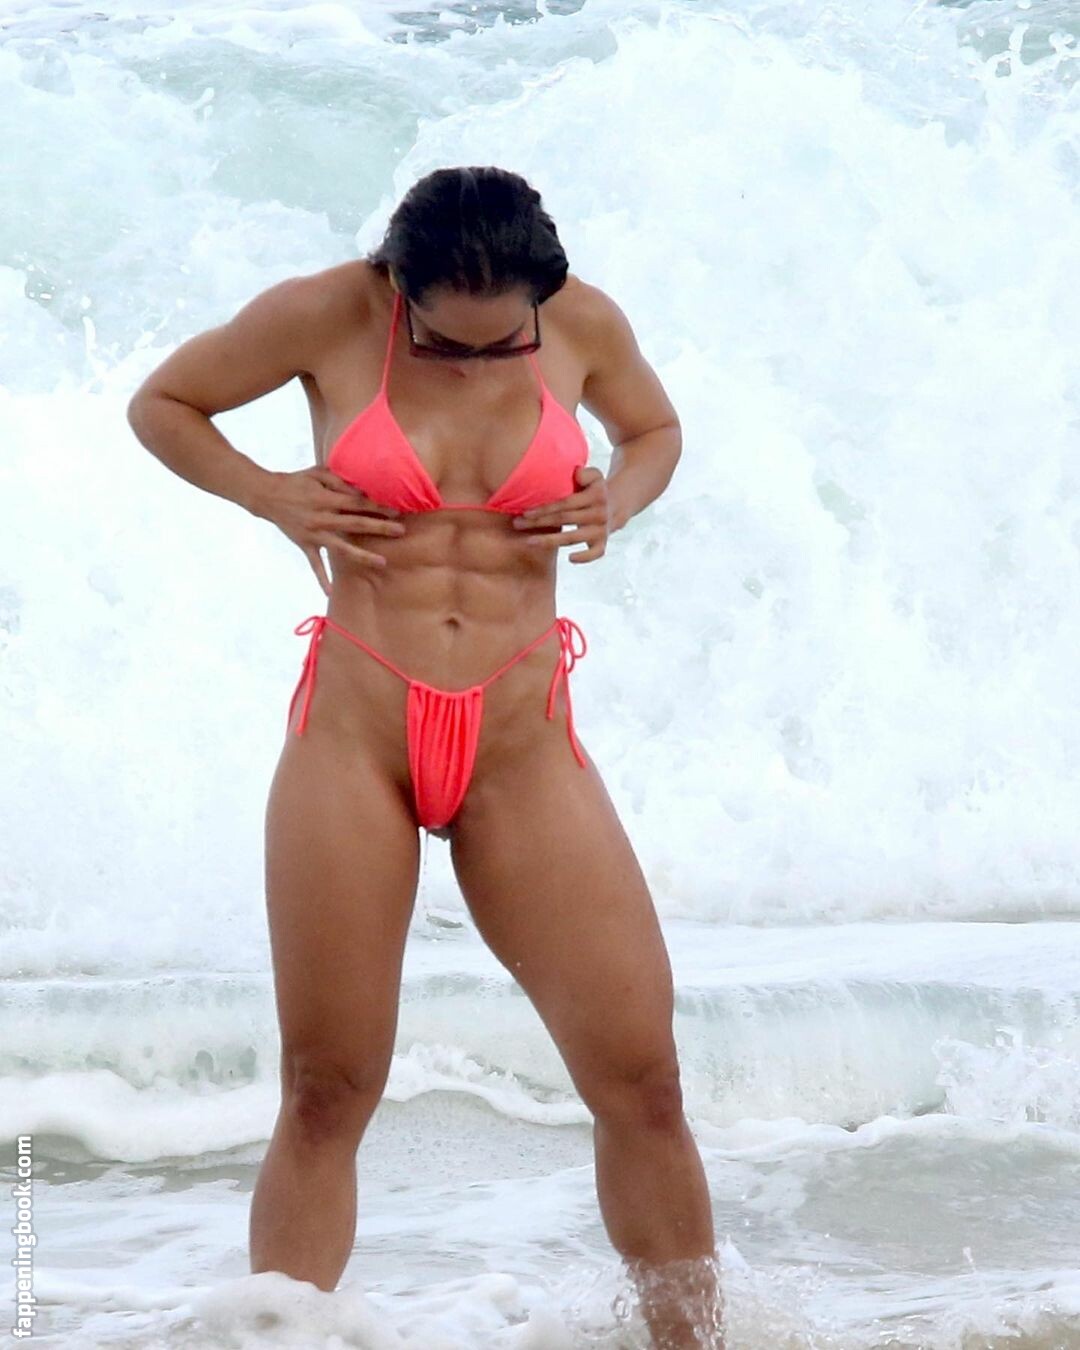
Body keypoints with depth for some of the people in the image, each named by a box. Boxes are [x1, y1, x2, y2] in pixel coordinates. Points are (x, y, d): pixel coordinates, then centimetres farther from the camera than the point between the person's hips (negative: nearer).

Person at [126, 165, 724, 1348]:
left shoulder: (586, 325, -1)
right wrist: (271, 496, -9)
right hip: (353, 729, -1)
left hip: (522, 742, 1)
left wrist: (615, 500, -2)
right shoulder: (328, 316, -6)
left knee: (641, 1079, -5)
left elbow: (656, 430, 20)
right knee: (327, 1090, 1)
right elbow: (161, 404, 8)